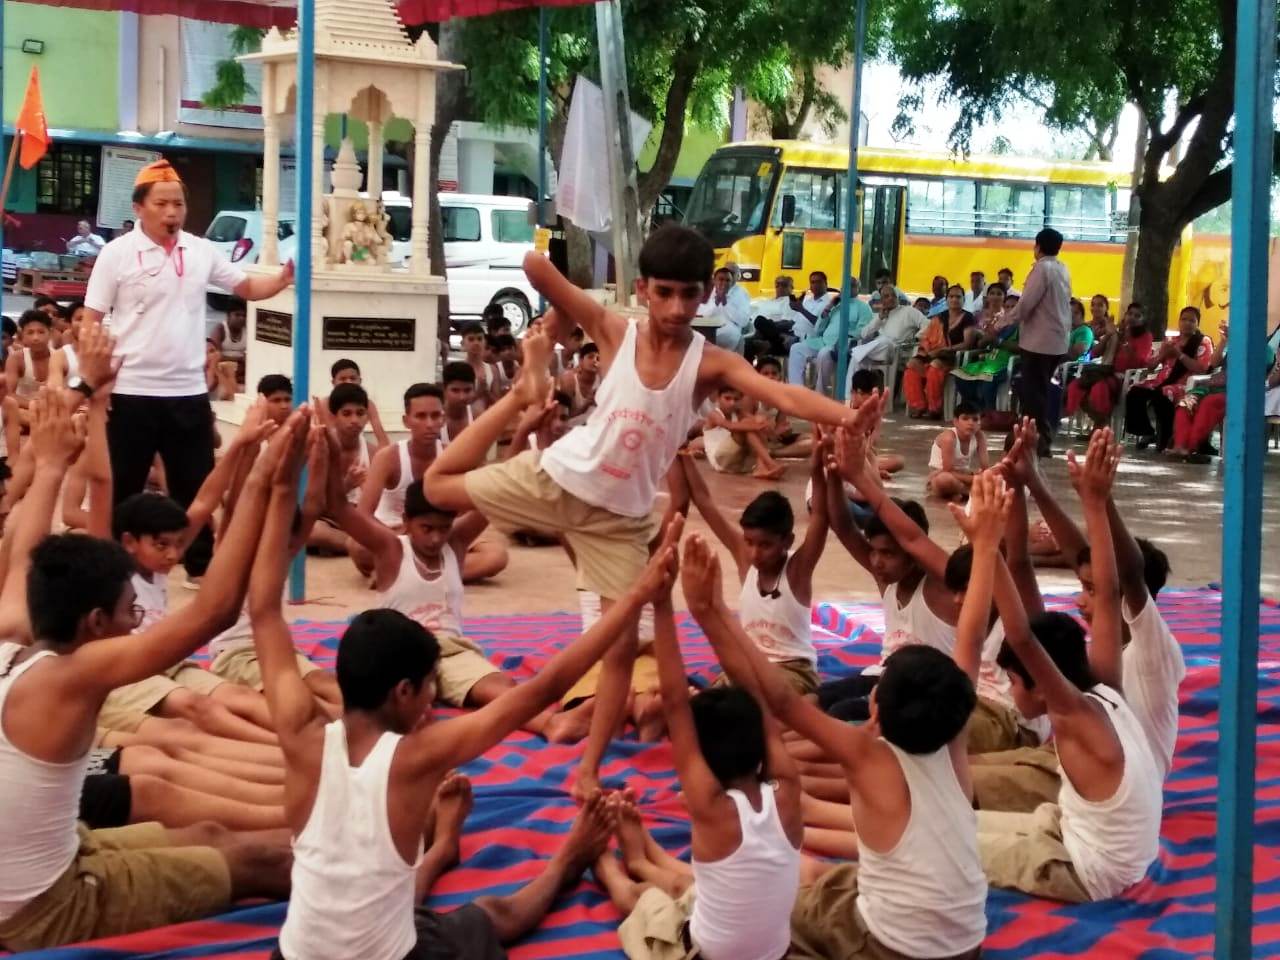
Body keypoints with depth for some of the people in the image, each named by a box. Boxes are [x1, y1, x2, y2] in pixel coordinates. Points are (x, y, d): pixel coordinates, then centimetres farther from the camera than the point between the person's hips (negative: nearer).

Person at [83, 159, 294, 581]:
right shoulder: (117, 253, -6)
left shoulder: (201, 251, 5)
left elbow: (246, 287, 15)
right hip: (132, 392, -4)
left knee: (196, 486, 12)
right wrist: (92, 380, -12)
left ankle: (201, 565, 24)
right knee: (120, 488, 6)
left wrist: (283, 279, -5)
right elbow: (91, 321, -5)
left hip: (188, 392, 4)